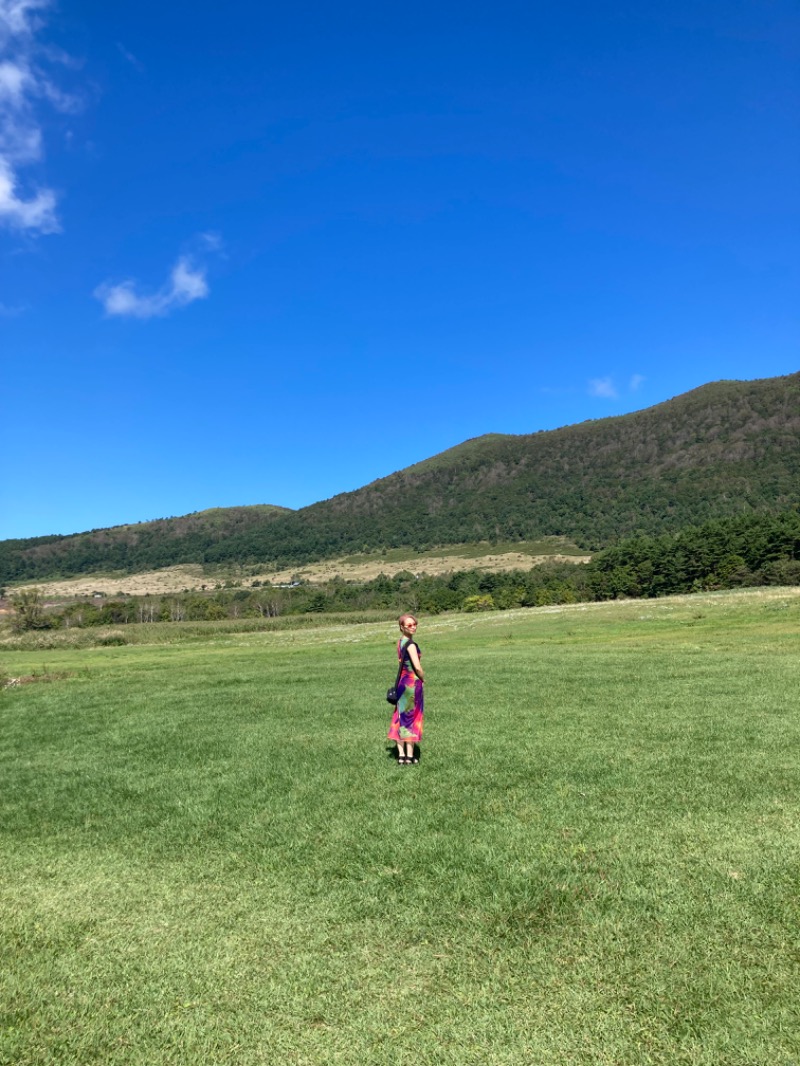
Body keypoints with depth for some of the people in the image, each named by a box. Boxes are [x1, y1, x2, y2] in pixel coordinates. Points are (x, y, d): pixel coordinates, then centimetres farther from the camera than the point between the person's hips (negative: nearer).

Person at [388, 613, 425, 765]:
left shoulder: (400, 642, 8)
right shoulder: (411, 644, -18)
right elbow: (417, 667, -22)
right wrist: (423, 679, -3)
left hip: (402, 681, 8)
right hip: (412, 682, -8)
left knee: (401, 718, 9)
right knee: (412, 718, 3)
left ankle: (401, 755, 15)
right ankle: (410, 756, 10)